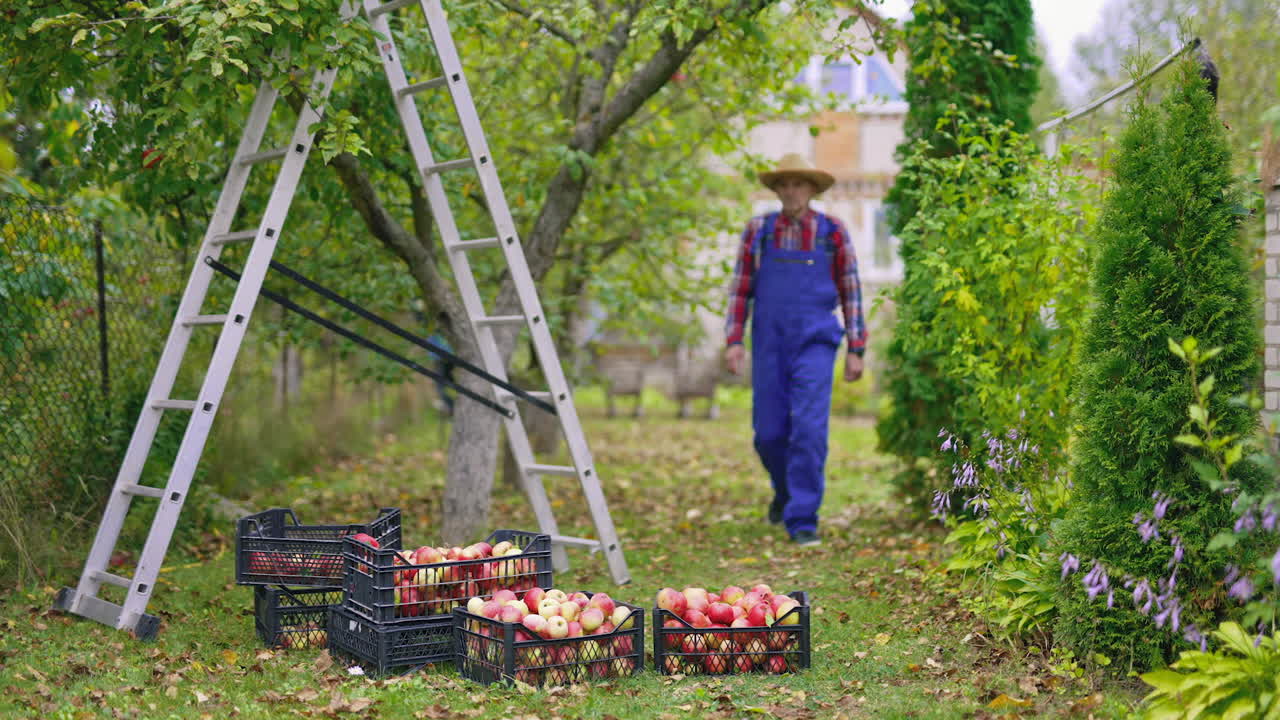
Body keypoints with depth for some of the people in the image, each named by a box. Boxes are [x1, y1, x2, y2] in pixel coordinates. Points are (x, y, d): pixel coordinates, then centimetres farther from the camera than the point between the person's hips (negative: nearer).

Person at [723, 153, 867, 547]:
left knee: (809, 429, -13)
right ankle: (785, 491, 35)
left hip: (814, 345, -2)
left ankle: (803, 520, -8)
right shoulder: (758, 230, 7)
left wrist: (856, 350, 2)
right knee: (769, 431, 5)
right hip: (769, 345, 2)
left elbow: (851, 293, 6)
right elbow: (741, 289, 9)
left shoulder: (833, 232, 3)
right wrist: (734, 340, 0)